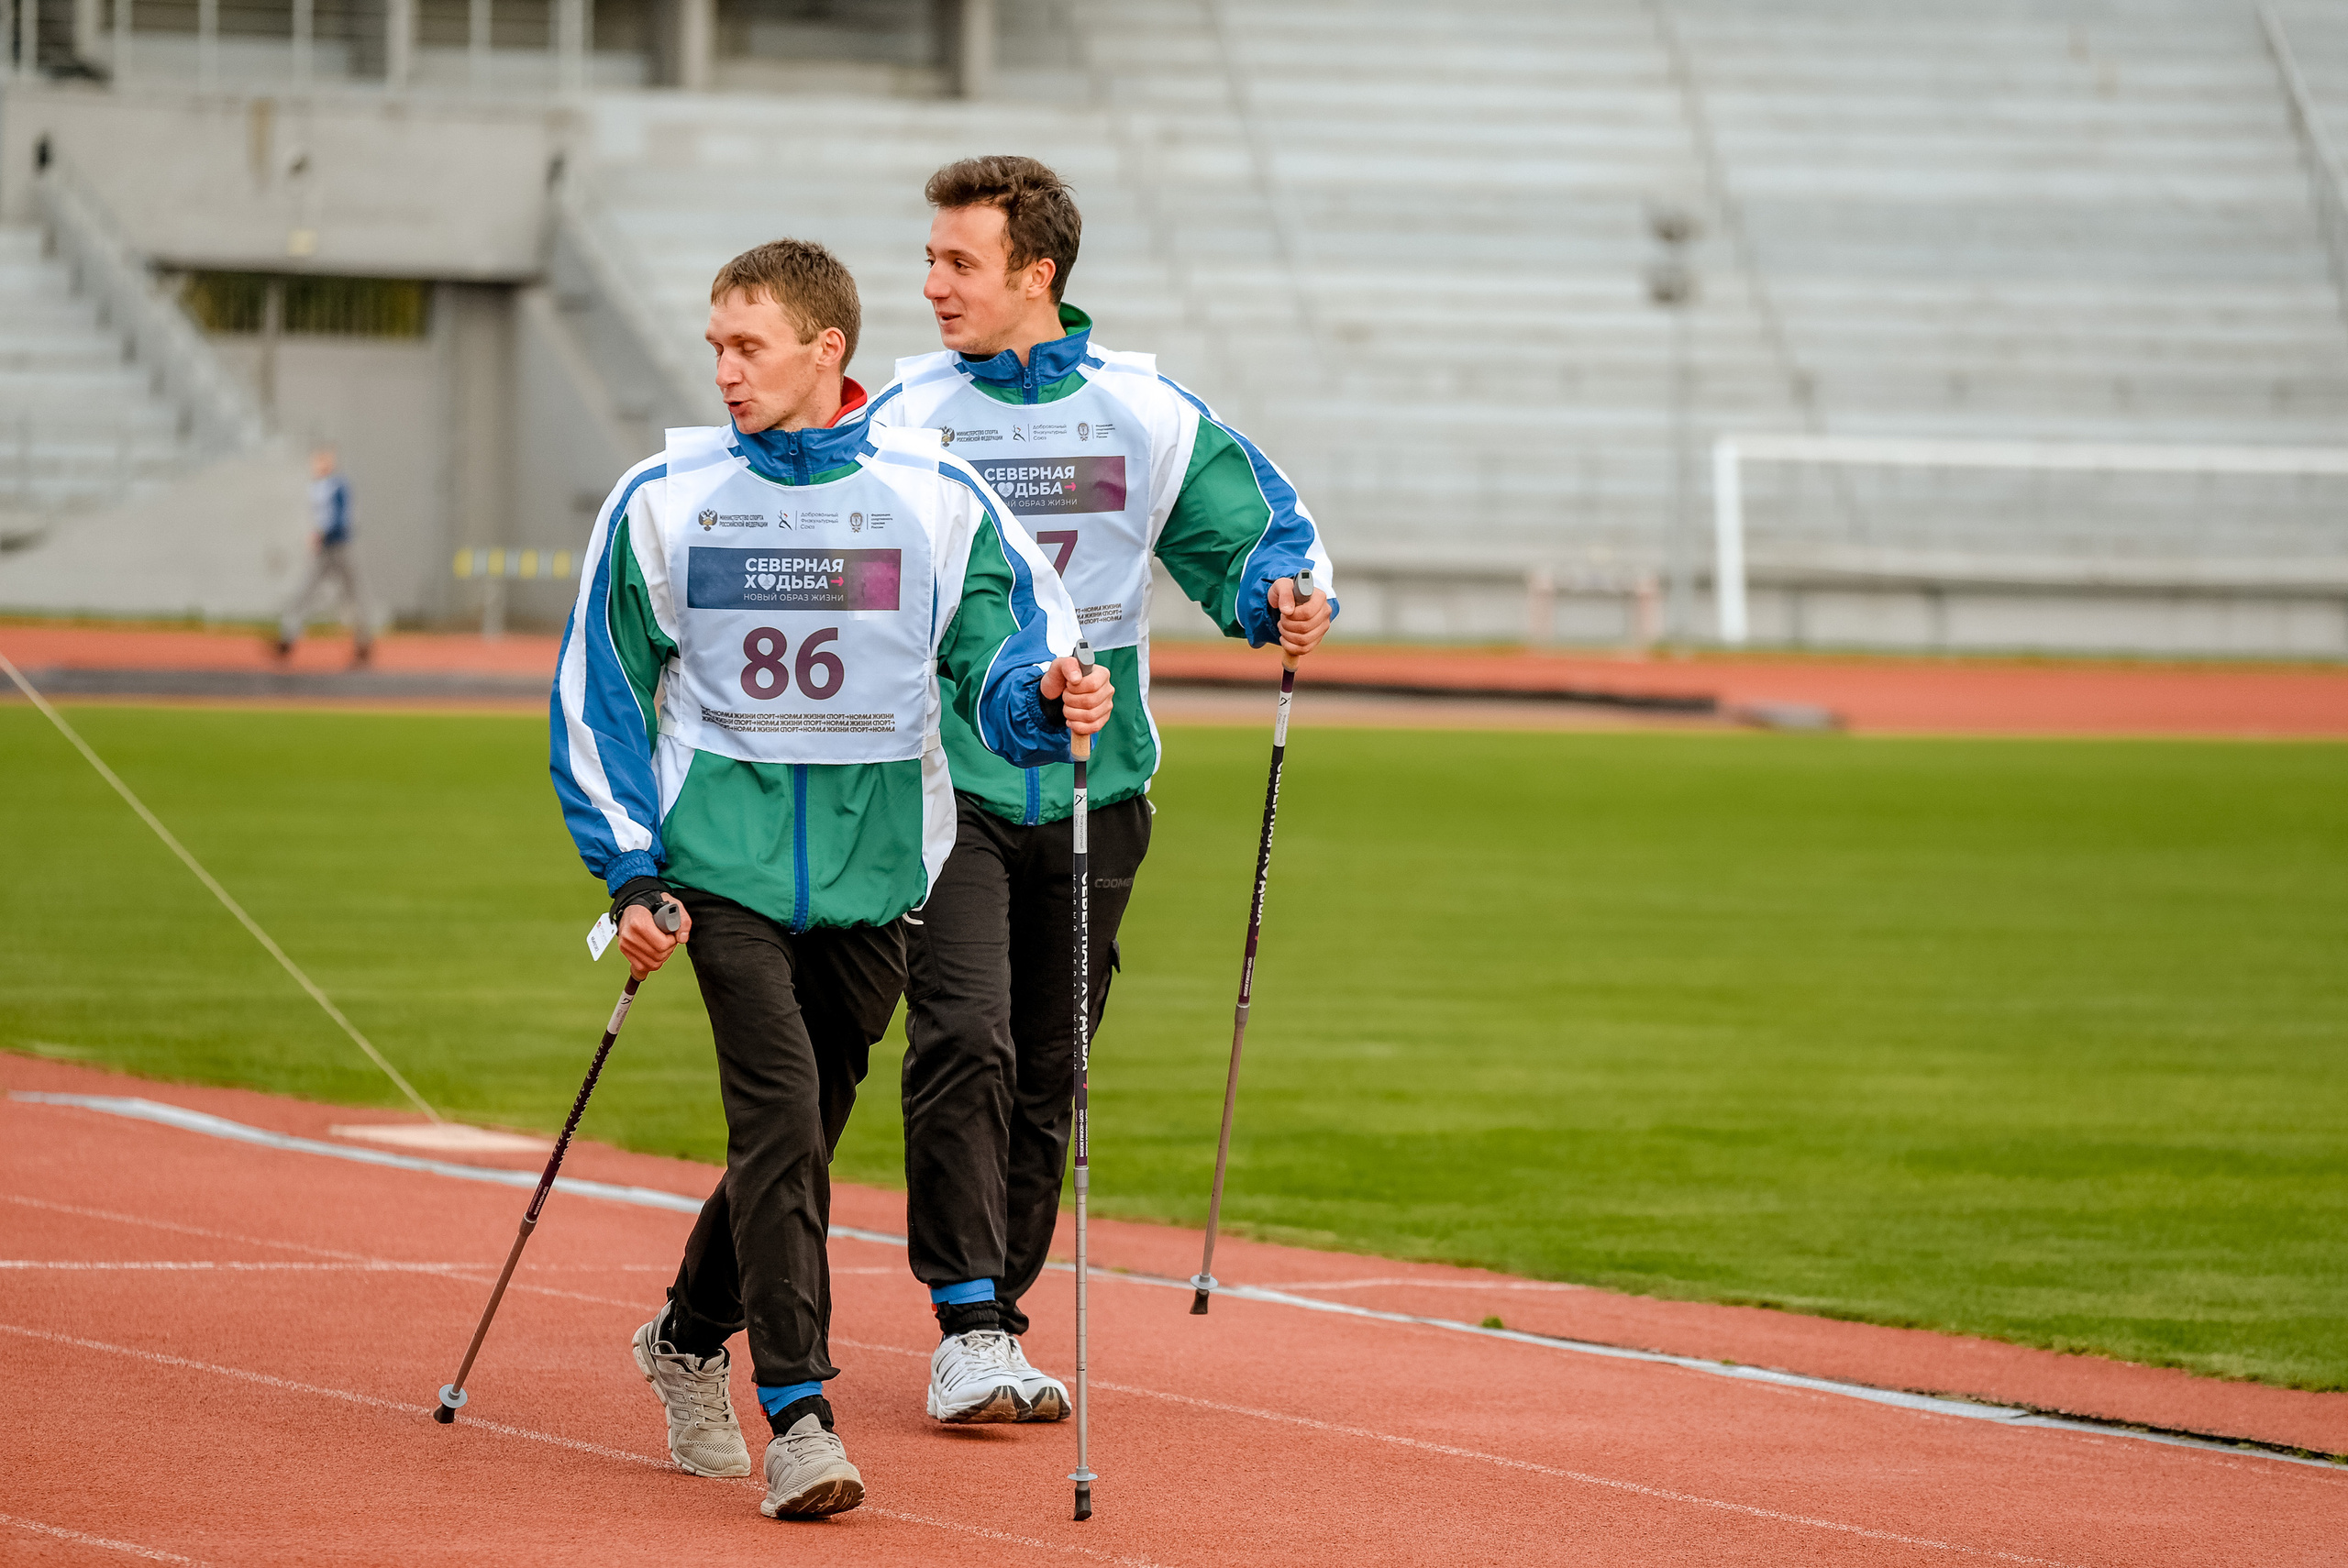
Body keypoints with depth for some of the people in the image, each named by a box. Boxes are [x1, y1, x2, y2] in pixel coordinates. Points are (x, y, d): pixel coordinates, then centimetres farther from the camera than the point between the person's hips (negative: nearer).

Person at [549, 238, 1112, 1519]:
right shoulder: (664, 501, 1)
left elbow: (992, 665, 2)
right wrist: (631, 873, 0)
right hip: (727, 855, -2)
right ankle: (797, 1415, -16)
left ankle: (690, 1338, 34)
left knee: (801, 1134, 10)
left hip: (874, 870, 2)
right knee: (779, 1111, -16)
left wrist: (1046, 698, -22)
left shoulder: (935, 497, 0)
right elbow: (601, 696, 7)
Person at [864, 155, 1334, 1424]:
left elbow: (1254, 537, 7)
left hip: (1093, 787, 2)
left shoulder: (1145, 415, 2)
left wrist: (1287, 606, -14)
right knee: (963, 1041, -17)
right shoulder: (902, 417, 0)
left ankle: (999, 1316, 20)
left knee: (1047, 1071, 8)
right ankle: (968, 1329, -16)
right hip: (946, 782, -2)